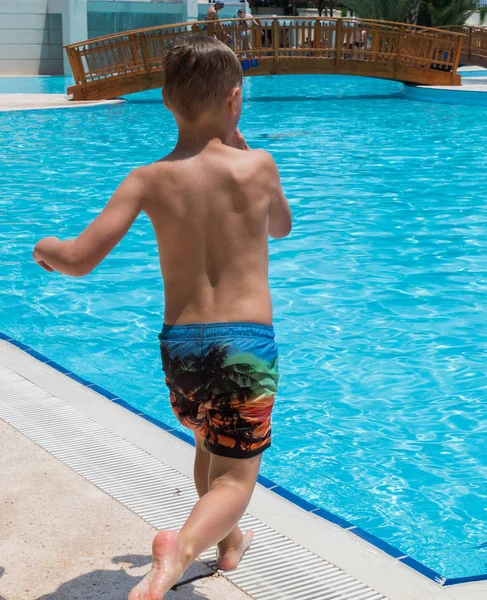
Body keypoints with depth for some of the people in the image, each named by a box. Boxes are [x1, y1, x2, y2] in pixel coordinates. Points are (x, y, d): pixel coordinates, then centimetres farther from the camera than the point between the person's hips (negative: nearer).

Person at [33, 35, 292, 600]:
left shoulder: (149, 180, -4)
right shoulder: (258, 166, -5)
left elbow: (79, 260, -10)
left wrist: (46, 247, 13)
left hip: (179, 343, 3)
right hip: (245, 343, -3)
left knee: (210, 443, 31)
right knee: (234, 478, 2)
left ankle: (228, 541, 51)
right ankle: (181, 548, -28)